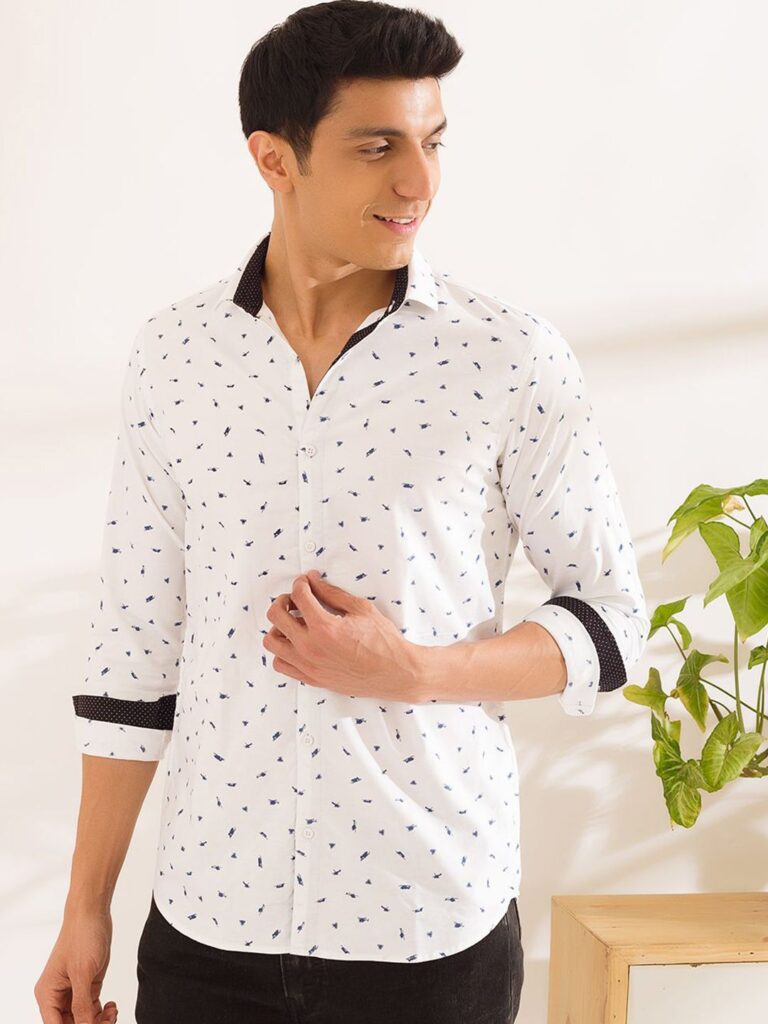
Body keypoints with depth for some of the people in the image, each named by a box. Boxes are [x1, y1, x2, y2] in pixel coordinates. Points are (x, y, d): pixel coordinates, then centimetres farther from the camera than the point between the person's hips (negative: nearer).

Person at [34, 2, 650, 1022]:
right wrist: (87, 907, 5)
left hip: (434, 931, -1)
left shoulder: (511, 355, -9)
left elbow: (614, 616, -2)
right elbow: (132, 649, 3)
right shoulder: (172, 354, -2)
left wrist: (411, 670, -18)